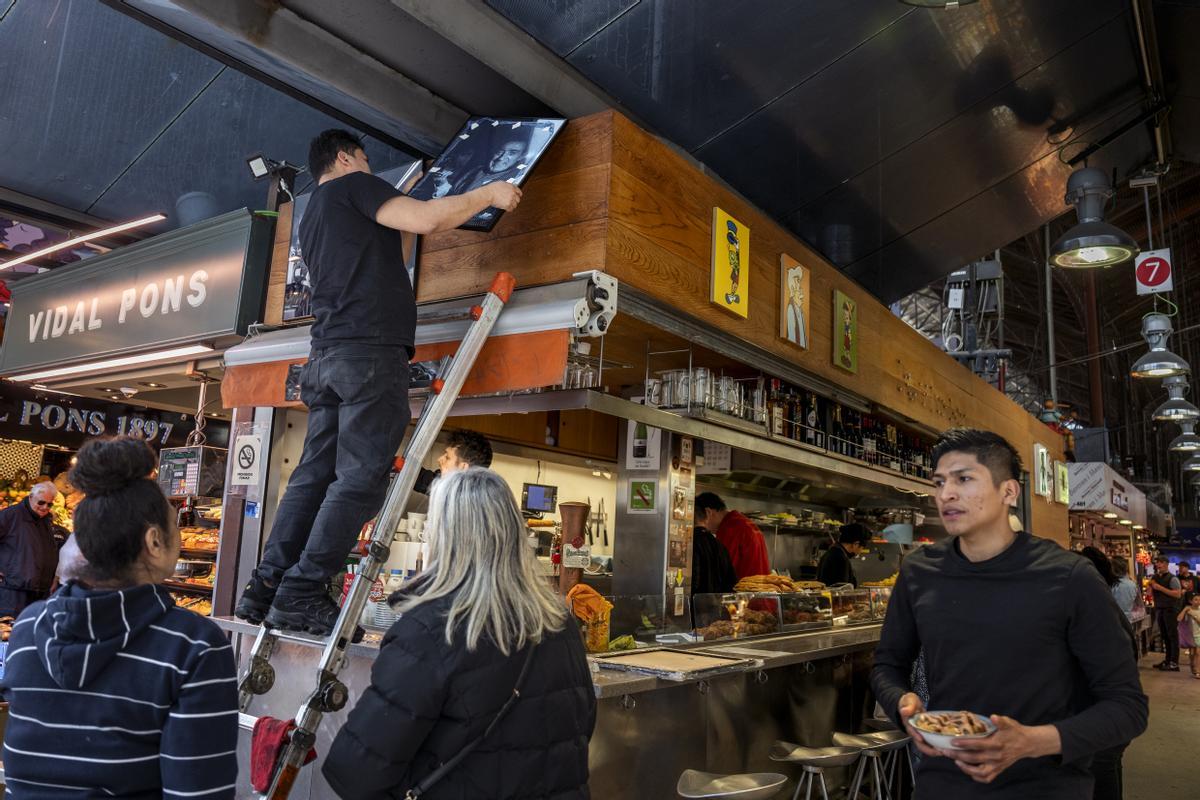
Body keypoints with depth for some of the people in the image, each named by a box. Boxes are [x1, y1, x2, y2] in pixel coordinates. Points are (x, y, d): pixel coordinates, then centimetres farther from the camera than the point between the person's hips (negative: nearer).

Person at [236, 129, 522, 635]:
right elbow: (425, 220, -8)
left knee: (314, 474, 7)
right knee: (360, 479, -10)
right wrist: (489, 193, 4)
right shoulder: (353, 185, 5)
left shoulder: (312, 216, 30)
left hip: (327, 356, 9)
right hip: (371, 350, -9)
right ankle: (301, 594, -13)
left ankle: (266, 588, 5)